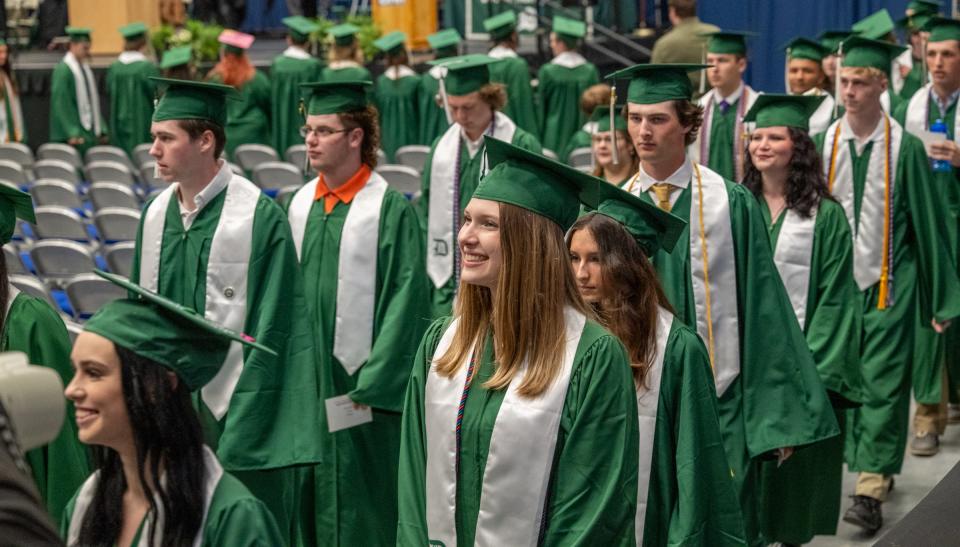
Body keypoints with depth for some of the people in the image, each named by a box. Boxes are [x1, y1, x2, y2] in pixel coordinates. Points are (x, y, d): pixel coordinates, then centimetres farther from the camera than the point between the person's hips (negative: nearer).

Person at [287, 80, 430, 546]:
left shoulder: (391, 208, -10)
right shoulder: (300, 205, 8)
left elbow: (406, 300, -12)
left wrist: (371, 384, -14)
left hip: (364, 390, -5)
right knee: (313, 502, 12)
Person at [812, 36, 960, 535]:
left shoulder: (905, 148, -7)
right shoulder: (825, 143, 2)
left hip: (889, 284, -3)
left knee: (881, 385, -5)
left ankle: (870, 492, -6)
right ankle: (876, 465, 28)